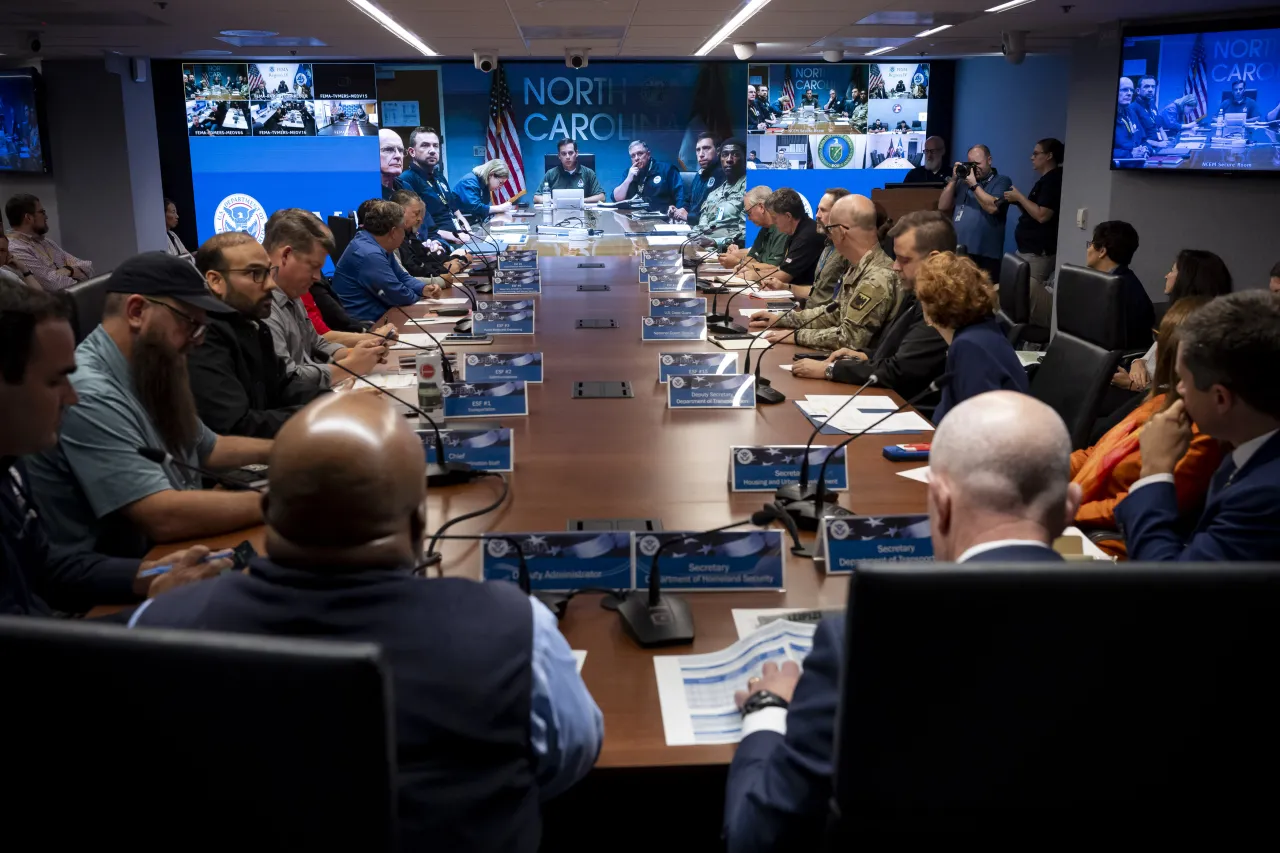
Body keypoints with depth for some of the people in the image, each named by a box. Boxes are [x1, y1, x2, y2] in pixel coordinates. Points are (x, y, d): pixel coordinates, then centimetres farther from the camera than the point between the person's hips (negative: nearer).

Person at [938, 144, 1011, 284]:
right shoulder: (963, 181, 17)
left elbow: (993, 207, -13)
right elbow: (943, 206, 12)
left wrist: (974, 185, -8)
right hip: (957, 252, 4)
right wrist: (953, 180, 3)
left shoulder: (1002, 182, 4)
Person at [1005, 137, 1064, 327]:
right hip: (1030, 249, 10)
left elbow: (1042, 215, -21)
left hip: (1038, 252, -10)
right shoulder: (1047, 180, 19)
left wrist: (1019, 196, -12)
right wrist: (1017, 200, 8)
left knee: (1029, 294, -13)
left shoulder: (1054, 180, -13)